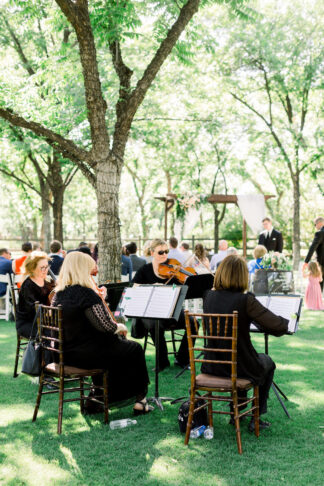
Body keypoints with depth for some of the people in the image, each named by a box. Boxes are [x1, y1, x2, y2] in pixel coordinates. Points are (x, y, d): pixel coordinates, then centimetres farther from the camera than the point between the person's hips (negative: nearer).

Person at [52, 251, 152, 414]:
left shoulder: (58, 293, 3)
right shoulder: (86, 293, -22)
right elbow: (106, 326, -23)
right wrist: (120, 327, -3)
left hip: (66, 352, 9)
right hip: (85, 354, -8)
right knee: (135, 350, 11)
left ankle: (98, 394, 30)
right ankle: (139, 399, 21)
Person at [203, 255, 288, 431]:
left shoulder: (208, 296, -6)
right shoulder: (245, 300, -22)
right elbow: (278, 327, -21)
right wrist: (286, 321, 2)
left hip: (212, 367, 5)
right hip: (240, 368, -5)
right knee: (268, 362, 28)